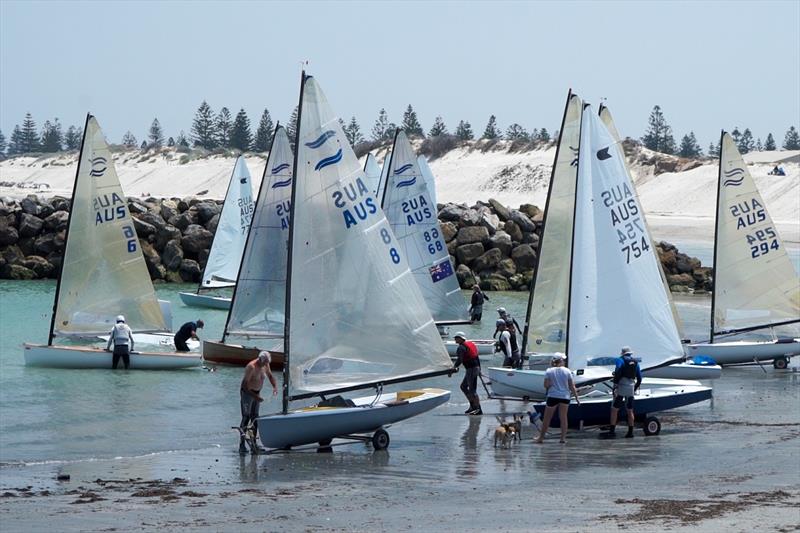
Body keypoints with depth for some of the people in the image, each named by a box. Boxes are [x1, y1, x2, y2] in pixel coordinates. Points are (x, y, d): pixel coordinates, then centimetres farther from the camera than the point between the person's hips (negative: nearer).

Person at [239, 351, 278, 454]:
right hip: (247, 392, -8)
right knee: (246, 418, -10)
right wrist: (255, 396, -33)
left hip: (256, 392, 8)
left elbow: (270, 376, 14)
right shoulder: (251, 367, -26)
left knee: (255, 418, 8)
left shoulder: (265, 365, -3)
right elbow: (245, 385, -26)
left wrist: (275, 387, -5)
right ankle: (241, 445, -10)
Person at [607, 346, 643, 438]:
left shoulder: (620, 360, -2)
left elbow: (617, 373, -17)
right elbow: (639, 378, 16)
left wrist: (615, 386, -16)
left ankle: (612, 431, -12)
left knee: (614, 410, -4)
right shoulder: (635, 362, 14)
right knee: (630, 411, 12)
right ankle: (630, 432, 11)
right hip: (631, 388, 5)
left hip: (621, 388, -5)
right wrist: (635, 388, 26)